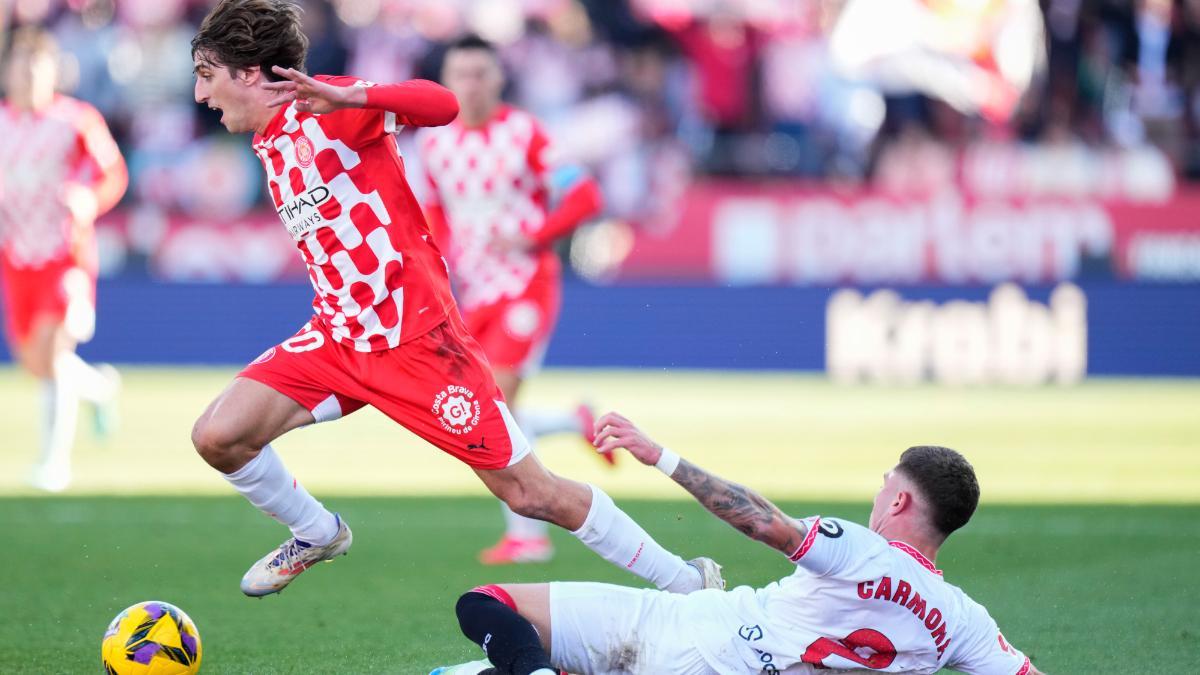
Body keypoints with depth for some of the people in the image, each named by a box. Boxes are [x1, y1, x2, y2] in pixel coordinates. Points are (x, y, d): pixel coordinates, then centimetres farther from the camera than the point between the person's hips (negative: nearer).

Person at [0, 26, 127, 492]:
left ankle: (56, 460, -14)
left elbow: (113, 174, 1)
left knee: (54, 350, -19)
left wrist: (90, 200, -18)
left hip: (67, 254, -4)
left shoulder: (77, 121, -7)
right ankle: (100, 387, 43)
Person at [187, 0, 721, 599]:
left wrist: (348, 97, -40)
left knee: (530, 492, -5)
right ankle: (316, 535, 14)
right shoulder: (270, 145, 14)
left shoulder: (327, 106, -11)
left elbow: (441, 104, -27)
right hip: (338, 336, 7)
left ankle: (688, 584, 8)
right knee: (218, 436, -11)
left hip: (414, 337, -7)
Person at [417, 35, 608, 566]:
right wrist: (441, 257, 5)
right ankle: (576, 423, 24)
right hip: (474, 296, 6)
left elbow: (584, 197, -10)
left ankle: (526, 533, -6)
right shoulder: (435, 141, 6)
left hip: (526, 287, -6)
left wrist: (530, 239, -20)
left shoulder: (523, 134, -10)